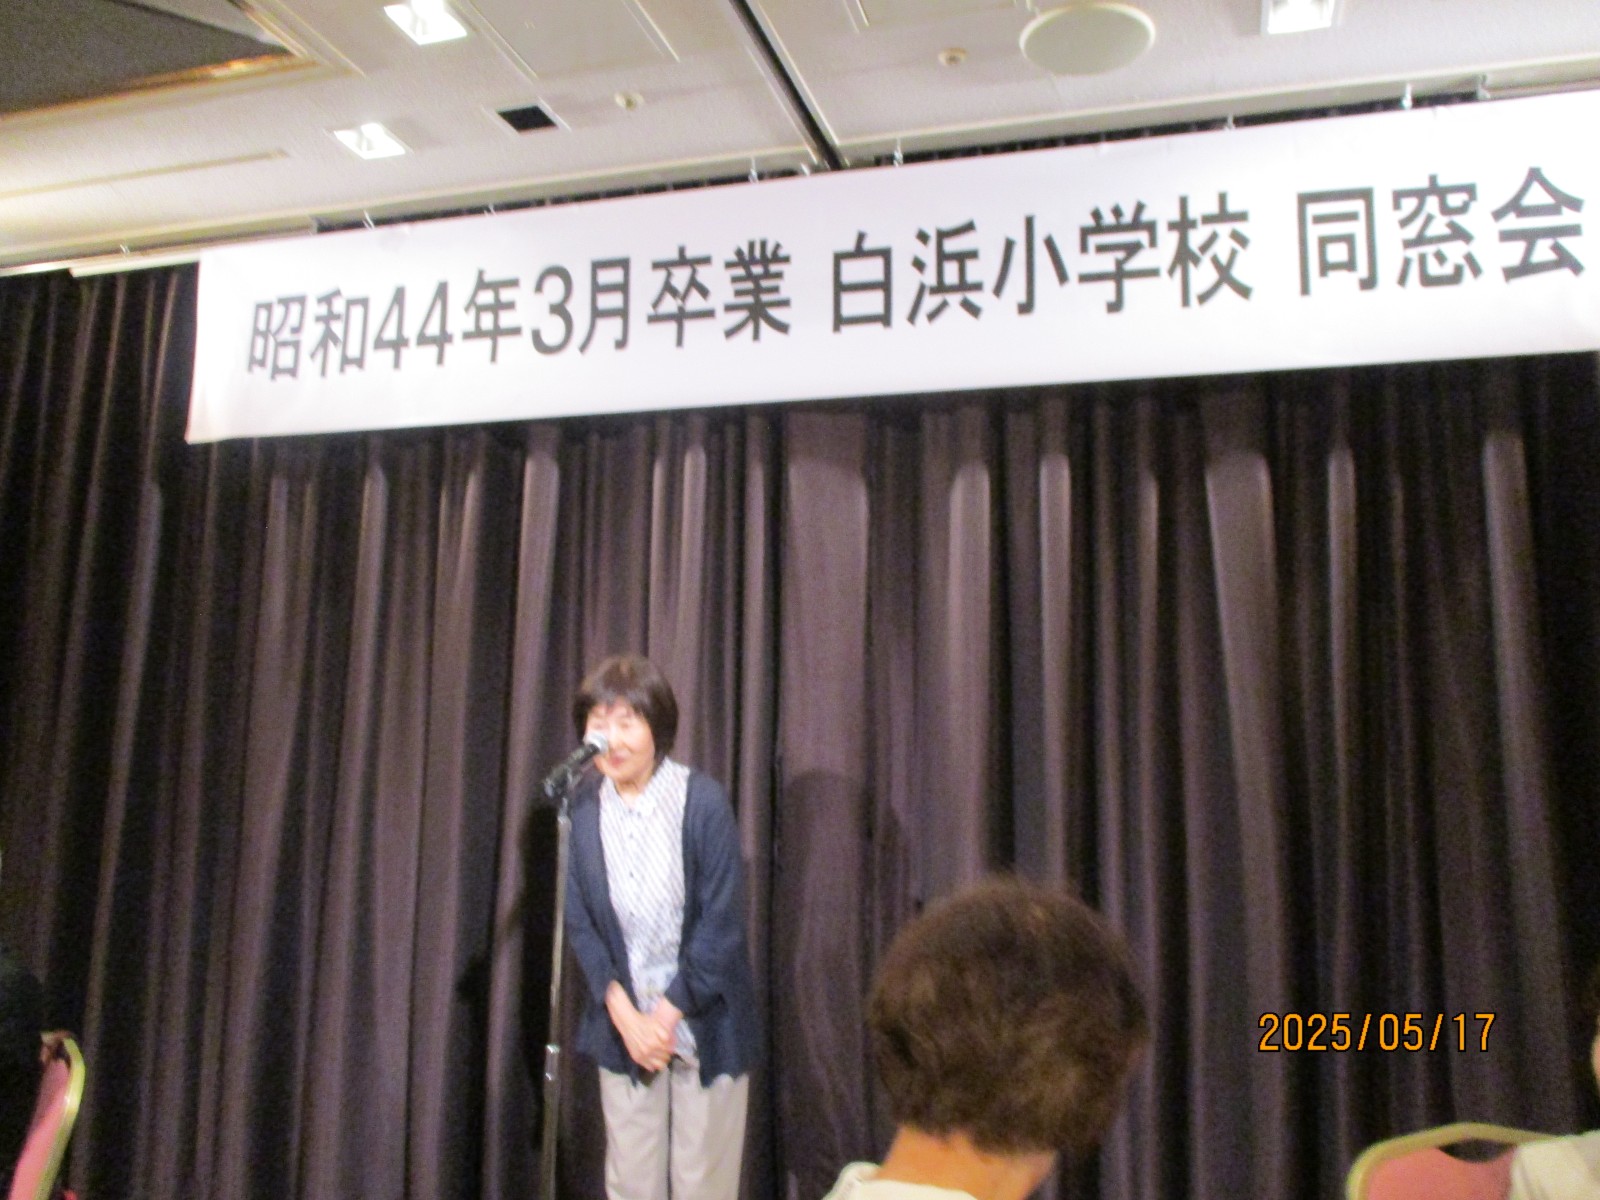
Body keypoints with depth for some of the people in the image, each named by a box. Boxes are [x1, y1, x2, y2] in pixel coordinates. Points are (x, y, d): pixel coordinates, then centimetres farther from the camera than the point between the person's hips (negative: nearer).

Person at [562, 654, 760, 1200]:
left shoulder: (703, 801, -15)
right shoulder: (581, 807, -6)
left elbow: (722, 922, -13)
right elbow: (580, 922, -1)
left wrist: (667, 1016, -12)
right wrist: (624, 1015, -9)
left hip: (702, 1020, -3)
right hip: (623, 1023, 3)